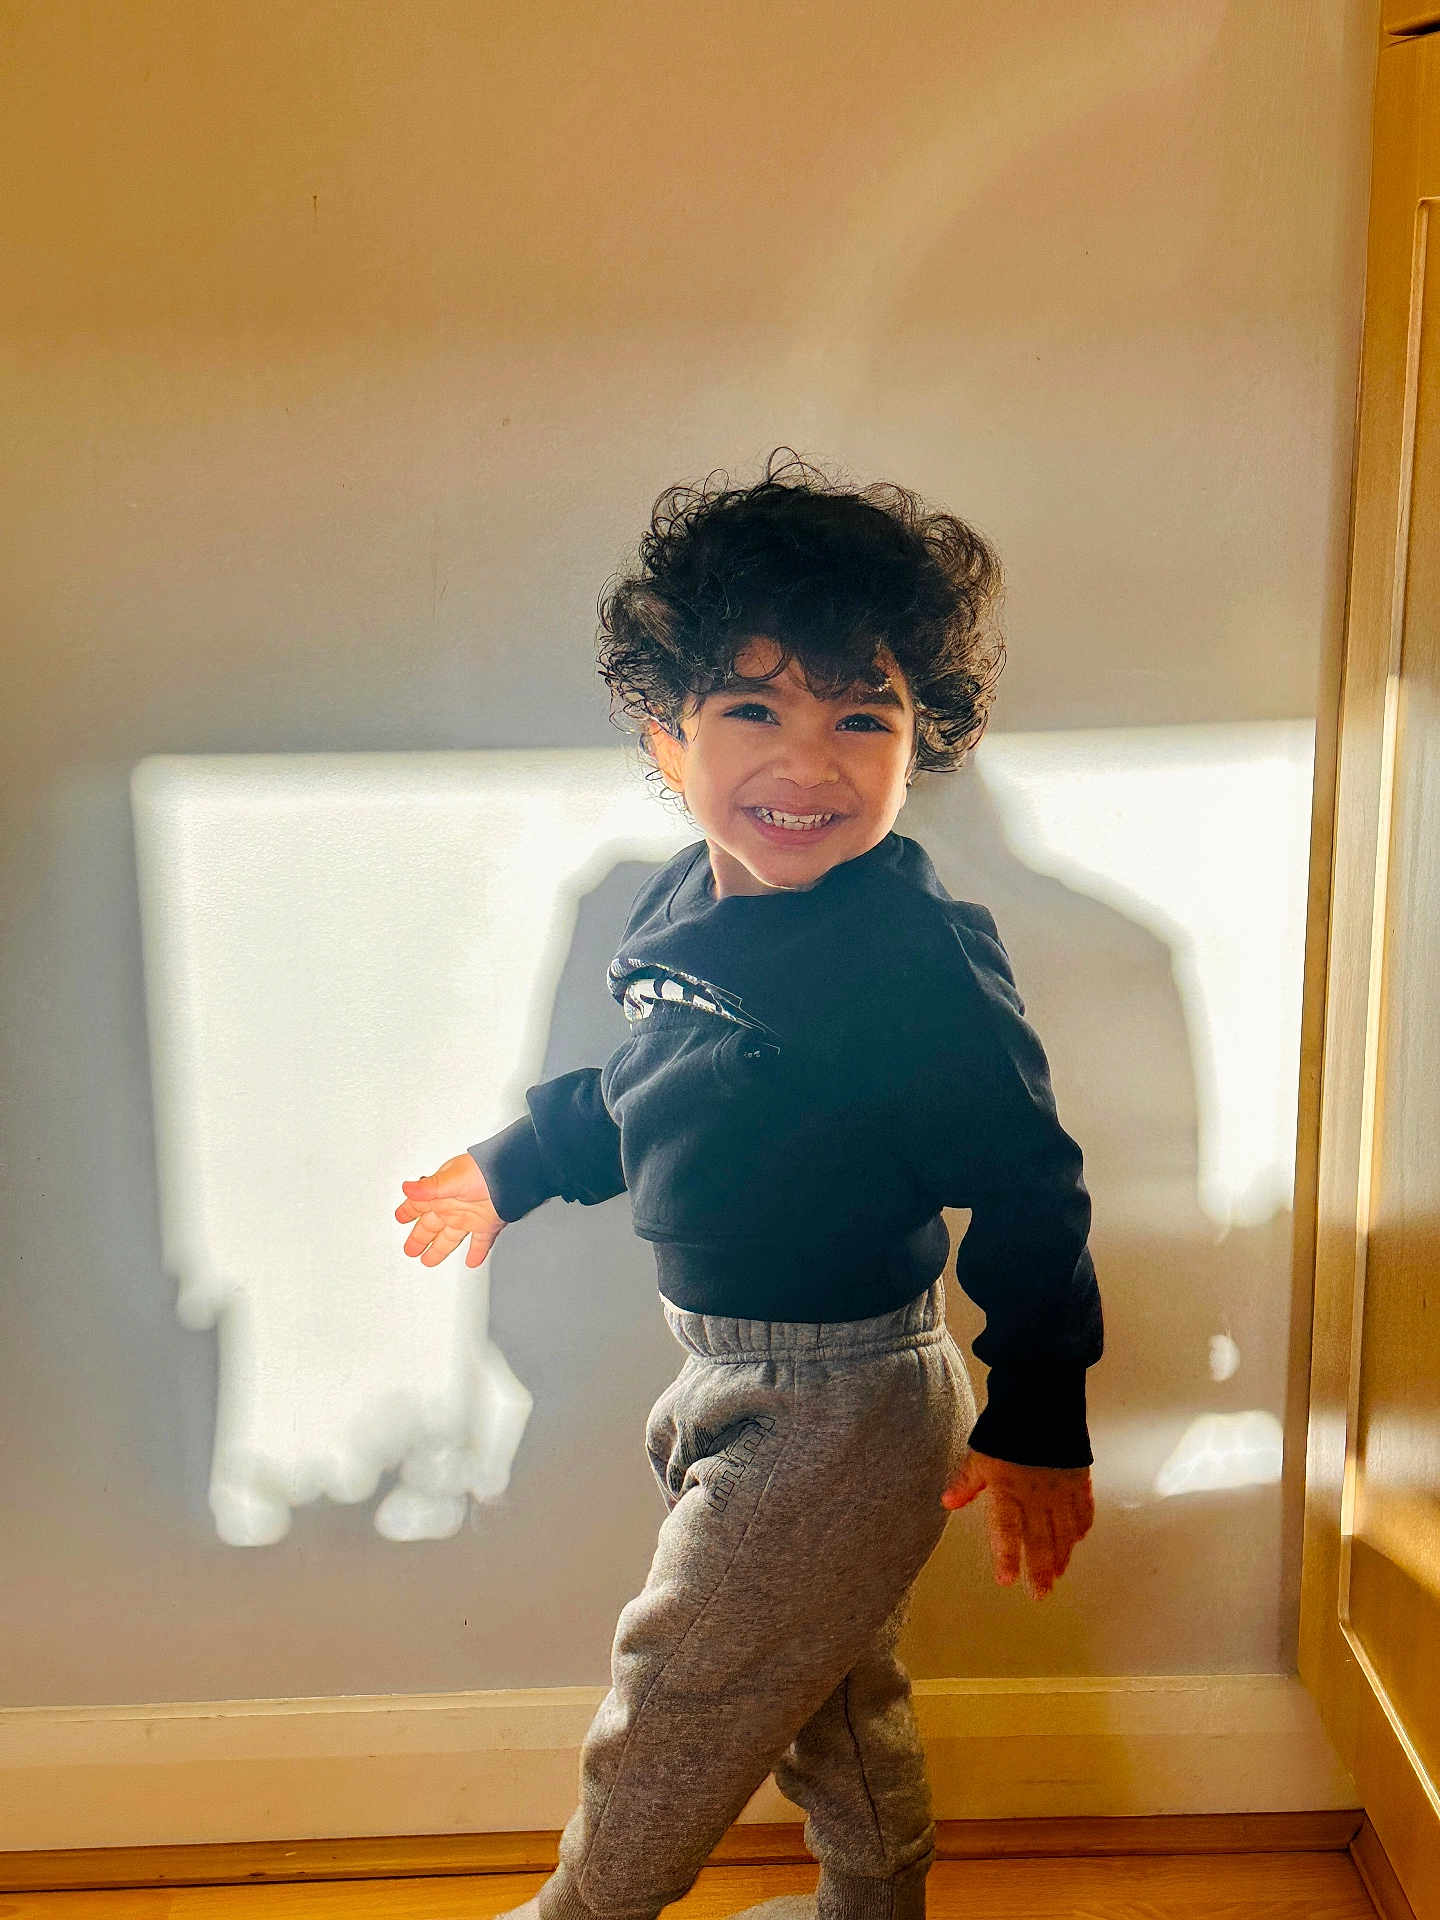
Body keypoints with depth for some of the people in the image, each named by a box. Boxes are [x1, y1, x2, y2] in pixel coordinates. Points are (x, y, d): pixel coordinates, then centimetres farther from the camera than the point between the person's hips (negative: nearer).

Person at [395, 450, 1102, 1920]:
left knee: (671, 1712, 13)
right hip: (743, 1377, 8)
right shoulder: (684, 902, -3)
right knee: (833, 1690, 28)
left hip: (837, 1406, -8)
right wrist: (514, 1168, 26)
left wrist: (1040, 1425, -16)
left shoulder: (916, 958, -27)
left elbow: (1027, 1188, -20)